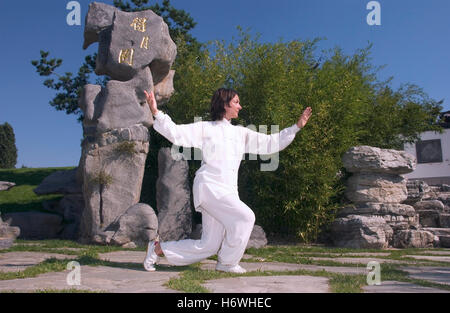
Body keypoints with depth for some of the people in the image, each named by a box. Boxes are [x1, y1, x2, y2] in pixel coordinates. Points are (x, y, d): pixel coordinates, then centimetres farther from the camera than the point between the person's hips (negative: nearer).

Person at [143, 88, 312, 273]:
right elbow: (176, 134, -4)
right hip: (208, 186, -6)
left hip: (227, 191, 7)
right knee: (245, 217, -20)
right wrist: (156, 113, -16)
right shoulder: (205, 128, 4)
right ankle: (227, 262, 1)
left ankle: (158, 248, 21)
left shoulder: (241, 133, 17)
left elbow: (271, 143, 18)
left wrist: (297, 127, 13)